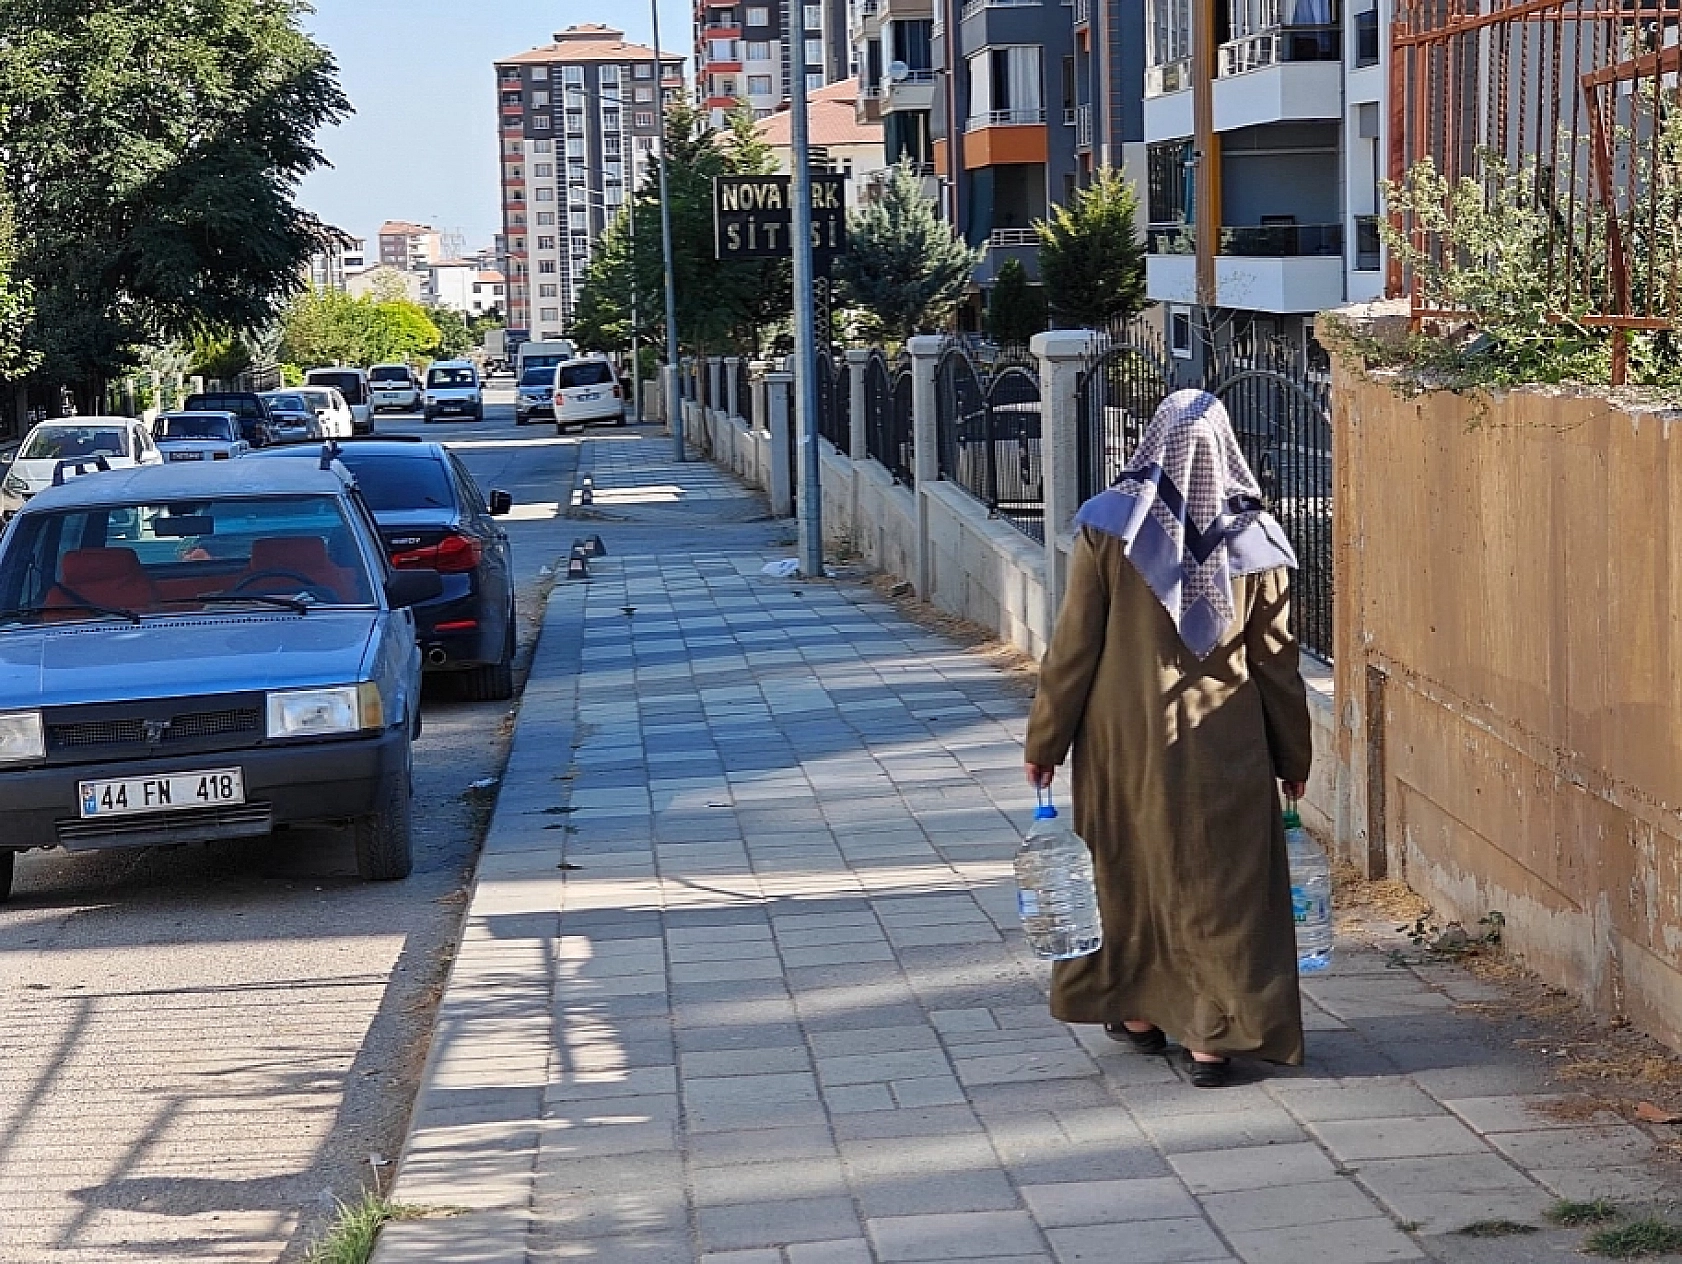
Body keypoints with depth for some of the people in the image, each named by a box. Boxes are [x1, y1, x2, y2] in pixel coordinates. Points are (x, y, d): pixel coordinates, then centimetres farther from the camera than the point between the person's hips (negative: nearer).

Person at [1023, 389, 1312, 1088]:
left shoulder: (1109, 526, -10)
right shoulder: (1252, 538, -6)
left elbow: (1073, 645, -7)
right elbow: (1276, 660, -1)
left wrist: (1045, 741, 3)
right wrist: (1293, 757, 10)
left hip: (1125, 740, 0)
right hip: (1224, 749, 0)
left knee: (1130, 867, 17)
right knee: (1220, 881, 7)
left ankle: (1137, 1010, 29)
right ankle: (1211, 1037, 6)